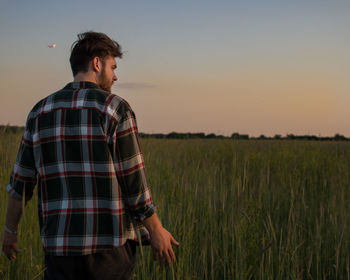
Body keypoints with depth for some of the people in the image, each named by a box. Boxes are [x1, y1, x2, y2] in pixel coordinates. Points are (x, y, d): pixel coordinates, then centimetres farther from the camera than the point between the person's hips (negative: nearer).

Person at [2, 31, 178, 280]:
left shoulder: (40, 112, 6)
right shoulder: (116, 109, -9)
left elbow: (21, 181, 9)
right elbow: (133, 183, -11)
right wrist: (156, 230, 0)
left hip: (60, 243, 4)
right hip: (110, 244, -3)